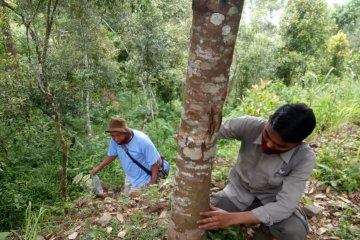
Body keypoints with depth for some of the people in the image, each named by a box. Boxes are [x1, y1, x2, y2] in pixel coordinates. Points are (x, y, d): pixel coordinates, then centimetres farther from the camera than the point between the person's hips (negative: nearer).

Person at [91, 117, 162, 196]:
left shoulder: (142, 141, -31)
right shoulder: (114, 140, -18)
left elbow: (155, 162, -21)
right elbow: (112, 155, 5)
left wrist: (152, 183, -19)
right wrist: (99, 167, -4)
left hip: (143, 180, -5)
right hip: (129, 178, 6)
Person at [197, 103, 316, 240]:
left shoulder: (305, 158, -28)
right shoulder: (250, 126, -27)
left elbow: (285, 206, -30)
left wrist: (233, 218, -38)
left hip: (271, 200, -1)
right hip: (238, 192, 2)